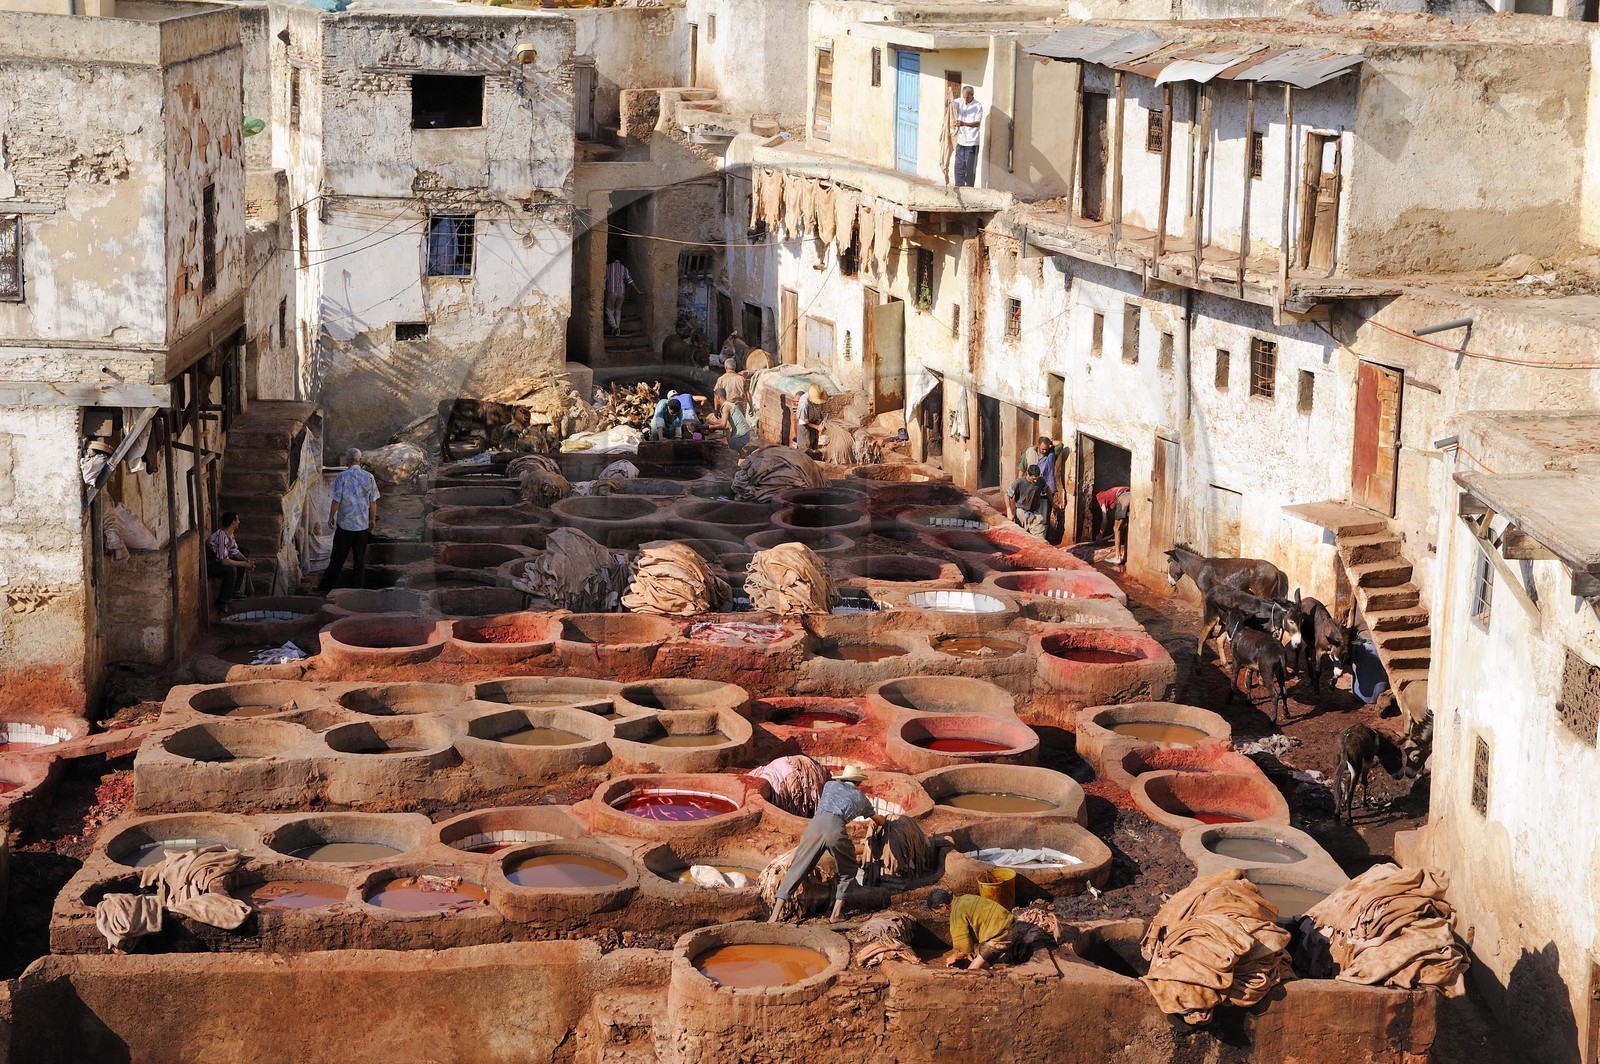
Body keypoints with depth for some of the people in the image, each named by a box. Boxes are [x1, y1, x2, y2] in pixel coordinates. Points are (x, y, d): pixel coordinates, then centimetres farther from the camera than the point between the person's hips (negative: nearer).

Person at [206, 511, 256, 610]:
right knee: (231, 569, -32)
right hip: (207, 566, -10)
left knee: (243, 562, 9)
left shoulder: (230, 534, 1)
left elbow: (235, 551, 12)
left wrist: (247, 561, -6)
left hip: (216, 560, 10)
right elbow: (224, 561, -33)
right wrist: (243, 564, -23)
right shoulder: (221, 537, -30)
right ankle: (222, 602, -21)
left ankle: (236, 591, 14)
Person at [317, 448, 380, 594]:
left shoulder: (342, 477, -10)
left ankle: (325, 588, 7)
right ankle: (359, 588, 9)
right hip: (363, 524, 2)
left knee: (337, 559, 4)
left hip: (345, 523, -2)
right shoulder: (369, 477, -2)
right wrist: (373, 519, 15)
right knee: (360, 559, 8)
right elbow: (373, 501, 3)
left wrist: (331, 516, 4)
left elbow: (336, 500, -9)